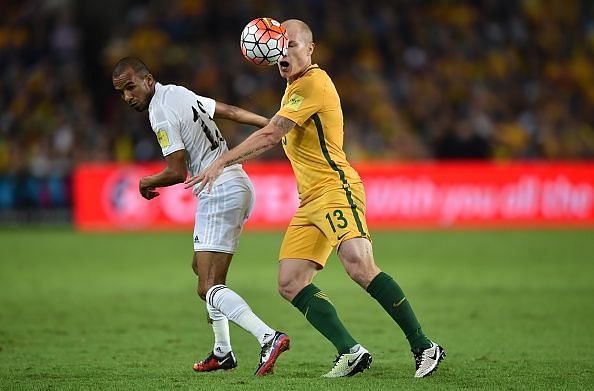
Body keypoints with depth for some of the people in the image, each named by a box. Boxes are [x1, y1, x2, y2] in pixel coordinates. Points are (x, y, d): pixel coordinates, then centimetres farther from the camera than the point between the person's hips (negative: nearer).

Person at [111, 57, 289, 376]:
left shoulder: (161, 113, -14)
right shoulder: (178, 93, 14)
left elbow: (178, 173, -15)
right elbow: (229, 111, 23)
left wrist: (148, 182, 4)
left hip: (219, 193, -10)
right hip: (239, 185, 10)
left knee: (209, 287, -13)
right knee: (201, 266, 24)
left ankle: (268, 338, -31)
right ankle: (223, 352, 26)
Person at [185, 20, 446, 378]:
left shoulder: (314, 83, -10)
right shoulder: (294, 88, 21)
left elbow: (270, 136, -16)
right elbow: (276, 138, 35)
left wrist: (222, 162, -14)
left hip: (335, 189, -10)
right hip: (310, 201, 10)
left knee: (359, 266, -27)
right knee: (290, 283, -1)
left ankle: (424, 347, -22)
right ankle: (351, 353, -1)